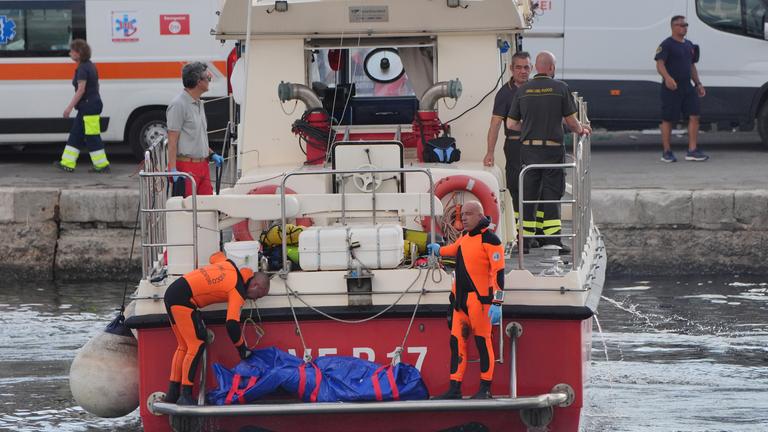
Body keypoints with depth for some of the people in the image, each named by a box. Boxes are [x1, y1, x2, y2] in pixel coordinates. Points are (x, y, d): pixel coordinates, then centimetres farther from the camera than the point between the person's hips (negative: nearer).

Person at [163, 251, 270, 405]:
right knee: (197, 345, -9)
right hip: (183, 300, -9)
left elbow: (215, 257, 35)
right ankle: (185, 396, -13)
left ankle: (172, 393, 16)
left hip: (172, 291, 9)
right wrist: (242, 349, -5)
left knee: (184, 346, 15)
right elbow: (232, 324, -17)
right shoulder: (238, 292, -10)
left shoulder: (229, 265, 12)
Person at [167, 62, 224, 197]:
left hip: (202, 165, 9)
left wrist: (211, 154, 15)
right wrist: (173, 169, -22)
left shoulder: (199, 104, 16)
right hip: (186, 165, -9)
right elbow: (172, 140, -16)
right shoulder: (178, 105, -13)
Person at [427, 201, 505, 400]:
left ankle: (485, 389, 1)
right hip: (461, 299, 8)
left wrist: (497, 303, -20)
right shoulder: (465, 237, 15)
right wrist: (439, 250, 57)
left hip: (479, 299, -8)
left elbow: (498, 271, -15)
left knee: (482, 342, -4)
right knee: (457, 341, 5)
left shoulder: (489, 239, -11)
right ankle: (455, 389, 7)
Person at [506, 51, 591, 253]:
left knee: (528, 193, 9)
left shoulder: (523, 90, 3)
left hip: (528, 148, 3)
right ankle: (552, 239, -6)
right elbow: (571, 120, -1)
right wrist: (580, 129, 21)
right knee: (551, 193, 2)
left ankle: (524, 242, 8)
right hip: (552, 148, -3)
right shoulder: (560, 88, -6)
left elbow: (511, 123, 6)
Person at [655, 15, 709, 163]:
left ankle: (692, 151, -1)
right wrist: (667, 78, -35)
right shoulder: (667, 45, -8)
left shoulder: (689, 45, 17)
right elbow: (660, 64, -18)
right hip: (671, 88, -7)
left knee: (694, 116, -3)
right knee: (668, 120, 1)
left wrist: (698, 84, 17)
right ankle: (667, 152, 8)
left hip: (687, 87, 7)